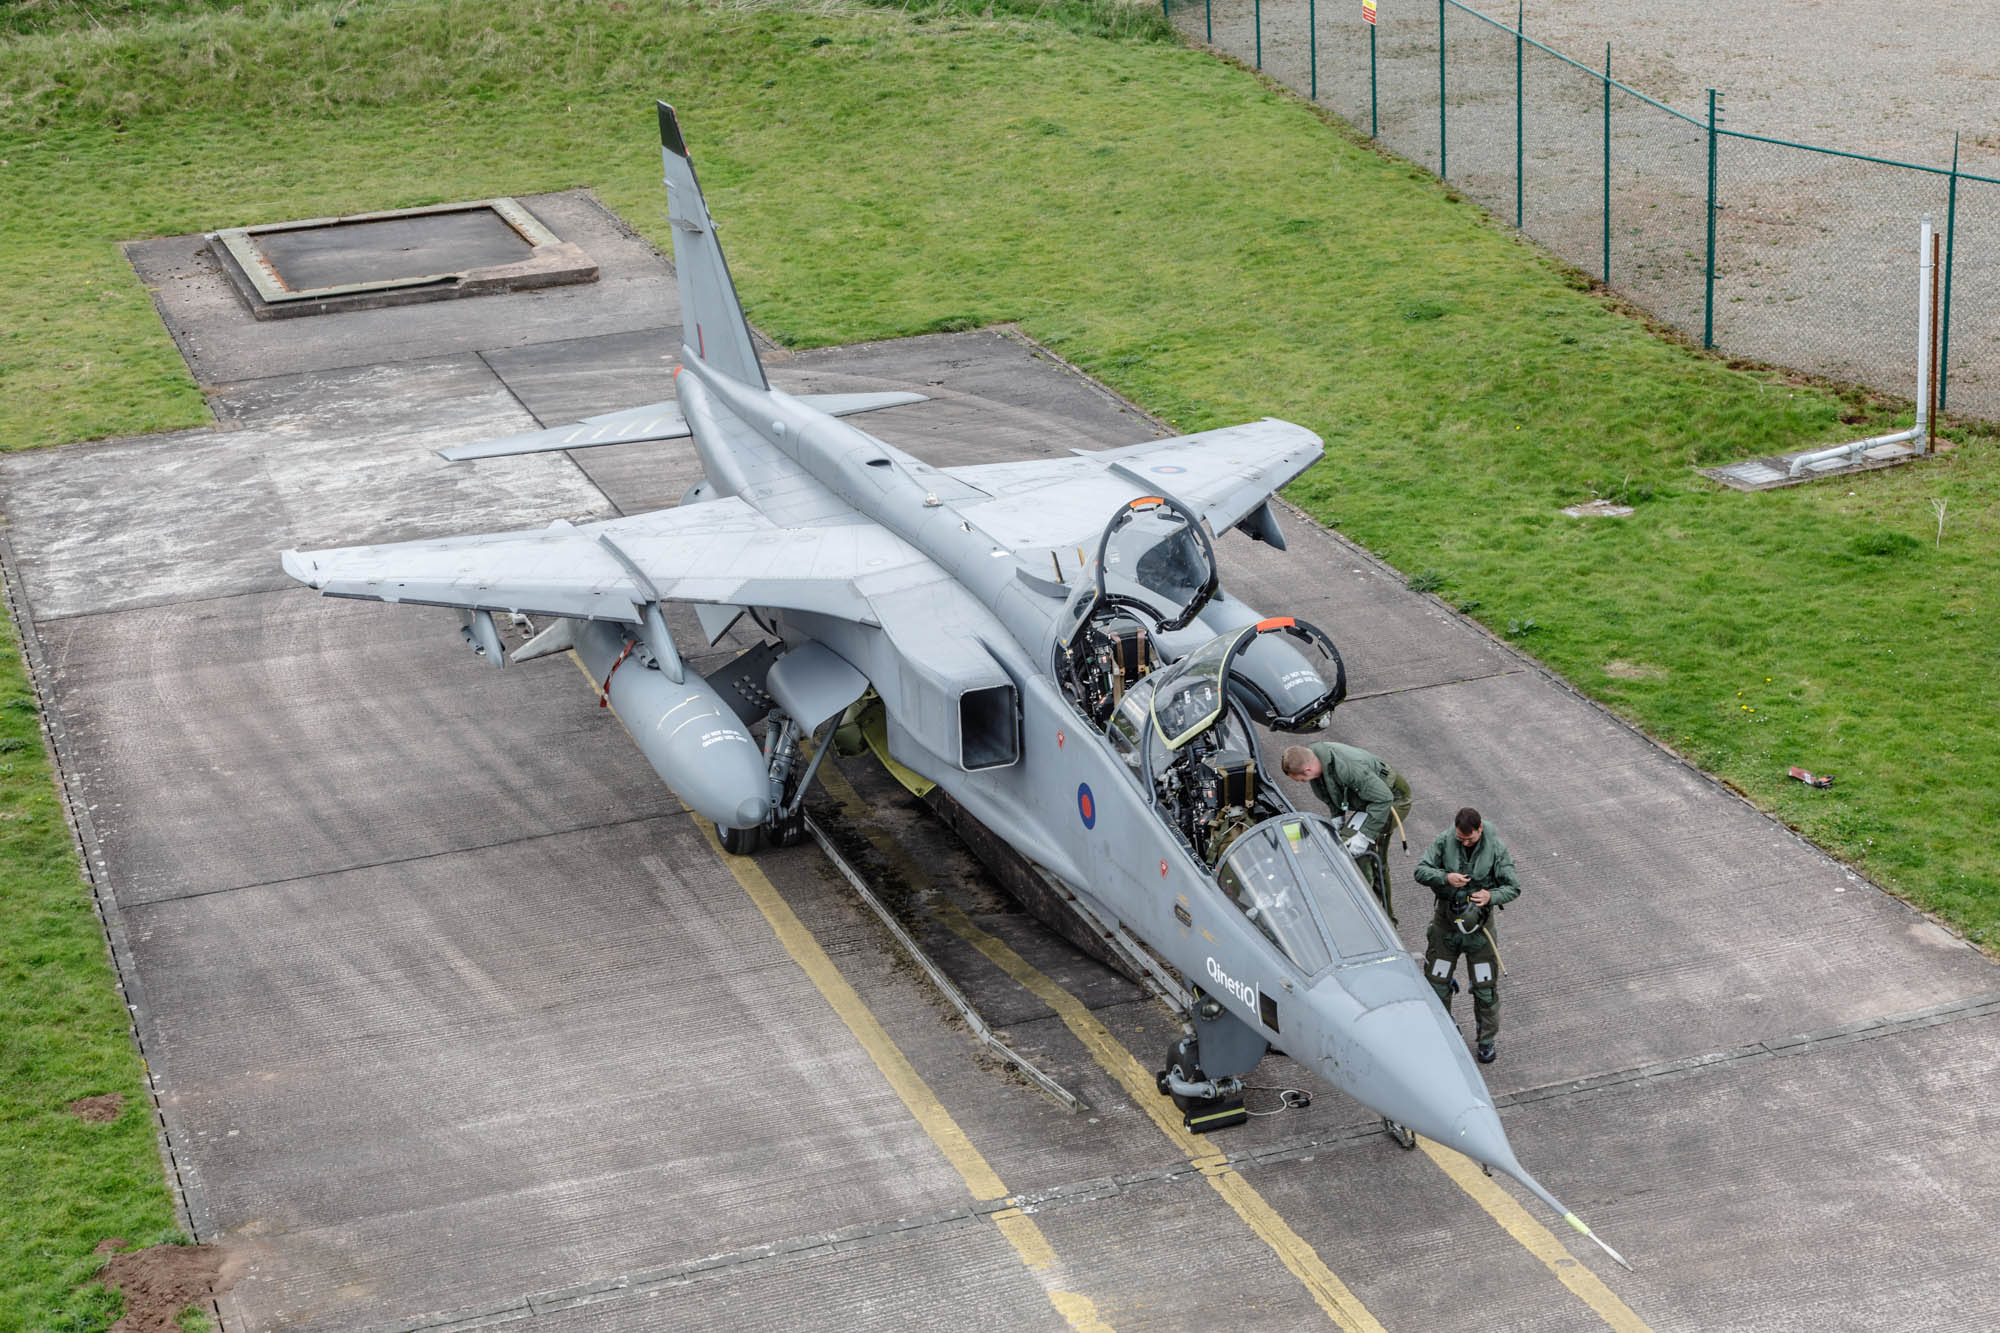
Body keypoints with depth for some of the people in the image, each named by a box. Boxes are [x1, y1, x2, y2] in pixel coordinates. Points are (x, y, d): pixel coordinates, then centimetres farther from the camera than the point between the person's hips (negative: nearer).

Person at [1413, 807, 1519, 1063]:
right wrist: (1445, 878, -25)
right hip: (1446, 920, 2)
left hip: (1478, 923, -2)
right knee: (1436, 982, 10)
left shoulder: (1496, 848, -12)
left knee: (1485, 987, 4)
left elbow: (1513, 887, -7)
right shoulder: (1445, 841, -9)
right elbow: (1421, 871, -7)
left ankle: (1488, 1038, 21)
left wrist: (1492, 896, -28)